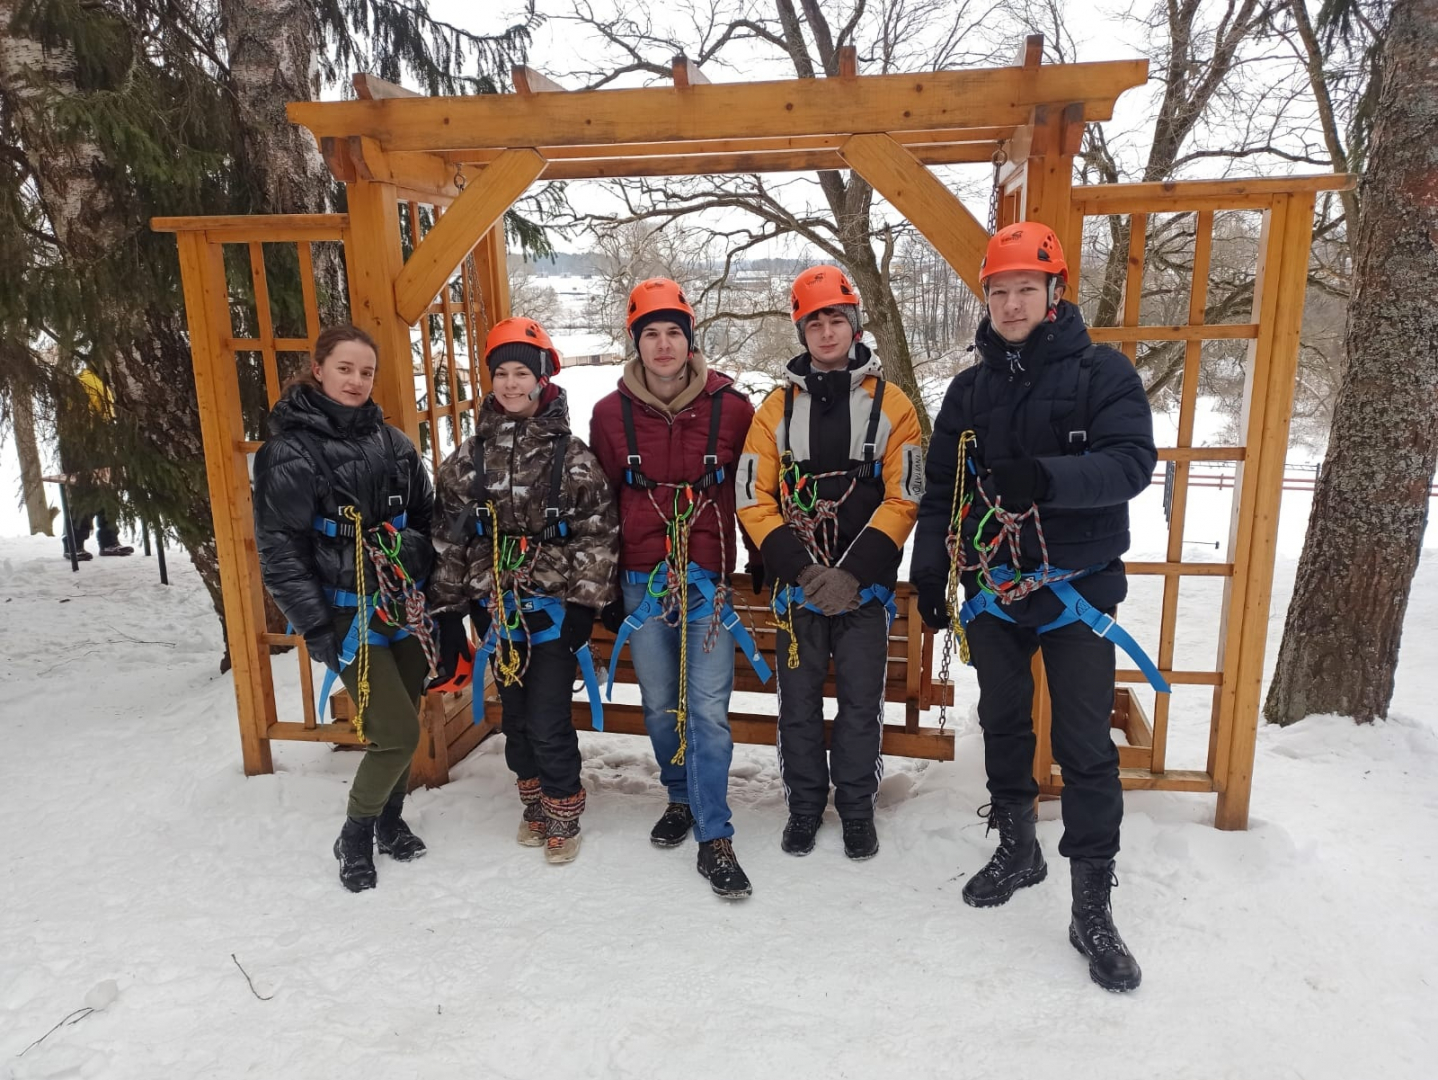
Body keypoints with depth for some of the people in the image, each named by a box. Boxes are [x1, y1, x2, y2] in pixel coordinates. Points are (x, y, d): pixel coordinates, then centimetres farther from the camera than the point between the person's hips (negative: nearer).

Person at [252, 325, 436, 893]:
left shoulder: (391, 441, 7)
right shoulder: (288, 451, -8)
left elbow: (426, 517, 15)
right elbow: (280, 549, -9)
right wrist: (314, 626, -12)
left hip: (406, 608, 5)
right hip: (350, 616, -5)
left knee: (400, 724, 13)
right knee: (397, 733, -8)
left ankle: (389, 819, 36)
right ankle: (354, 838, 16)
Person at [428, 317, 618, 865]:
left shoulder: (572, 457, -6)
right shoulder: (468, 459, 4)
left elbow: (598, 534, -6)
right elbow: (450, 538, 7)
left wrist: (584, 604, -9)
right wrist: (447, 613, 6)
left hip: (553, 608, -4)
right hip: (496, 610, 4)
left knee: (549, 722, -2)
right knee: (515, 717, 15)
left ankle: (562, 814, 21)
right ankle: (534, 802, 37)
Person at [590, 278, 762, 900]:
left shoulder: (731, 408, -3)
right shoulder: (611, 413, 2)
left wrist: (761, 561, 9)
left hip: (709, 580, -2)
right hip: (642, 583, 2)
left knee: (708, 709, -4)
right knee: (660, 705, 12)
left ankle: (715, 837, 7)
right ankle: (682, 799, 34)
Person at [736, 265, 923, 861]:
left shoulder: (891, 404, 1)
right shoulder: (778, 407, 5)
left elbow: (903, 498, -5)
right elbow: (754, 500, 0)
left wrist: (853, 572, -14)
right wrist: (801, 568, -11)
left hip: (865, 585, -1)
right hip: (797, 584, 1)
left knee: (861, 704, 7)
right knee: (799, 703, 9)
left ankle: (857, 807, 28)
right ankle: (804, 804, 29)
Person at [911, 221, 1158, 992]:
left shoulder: (1102, 373, -5)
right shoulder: (969, 390, 8)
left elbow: (1133, 461, -17)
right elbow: (940, 490, 10)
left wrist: (1047, 477, -32)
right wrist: (929, 573, 5)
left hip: (1077, 585, -4)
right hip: (991, 588, 4)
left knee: (1085, 746, 0)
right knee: (1003, 725, 15)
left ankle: (1092, 906, 11)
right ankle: (1017, 848, 35)